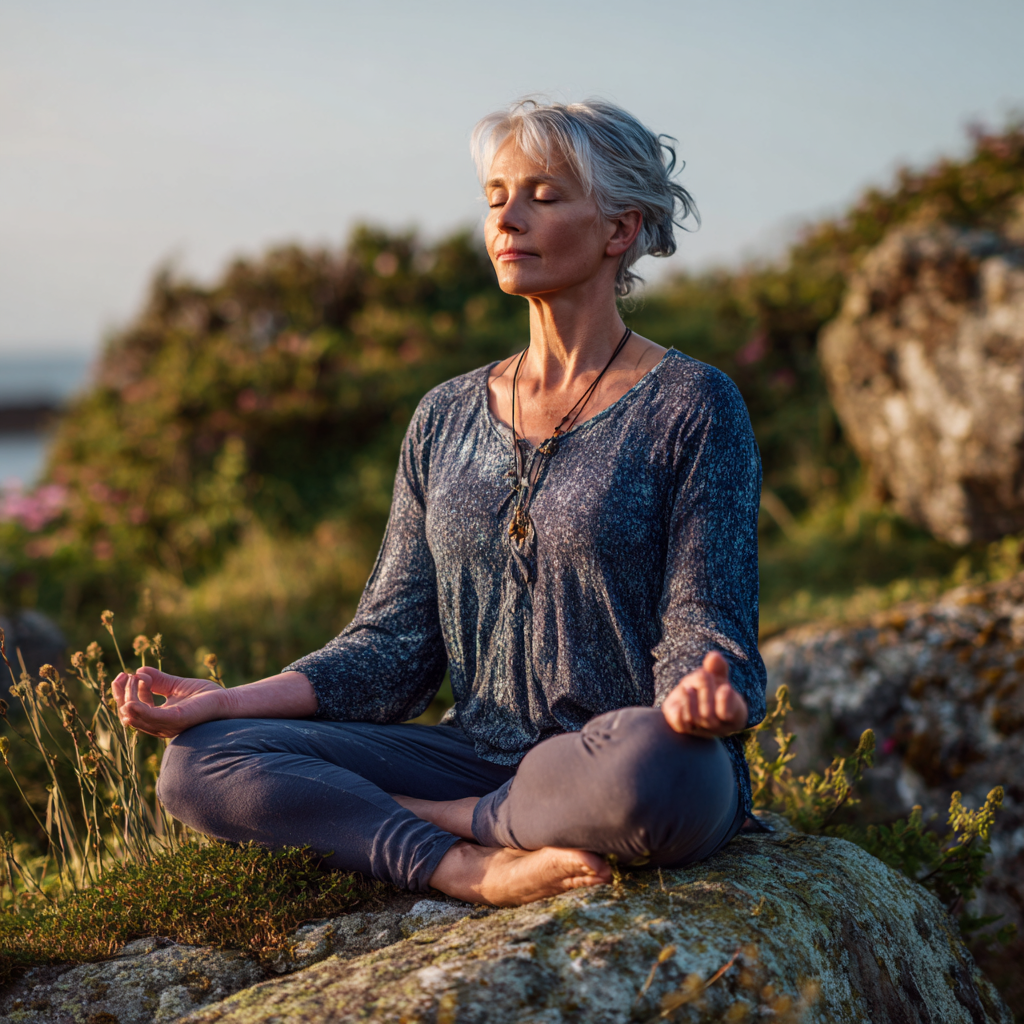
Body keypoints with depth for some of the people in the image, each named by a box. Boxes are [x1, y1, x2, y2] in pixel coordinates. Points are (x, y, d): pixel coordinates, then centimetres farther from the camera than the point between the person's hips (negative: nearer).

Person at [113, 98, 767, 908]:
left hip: (622, 772, -4)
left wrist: (701, 699, -32)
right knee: (201, 761, -13)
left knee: (652, 765, -40)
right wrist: (233, 700, -5)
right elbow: (396, 641, 9)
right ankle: (476, 870, -22)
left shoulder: (691, 406, -3)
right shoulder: (448, 418, 12)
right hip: (481, 754, 4)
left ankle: (423, 818, -13)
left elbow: (704, 633, -7)